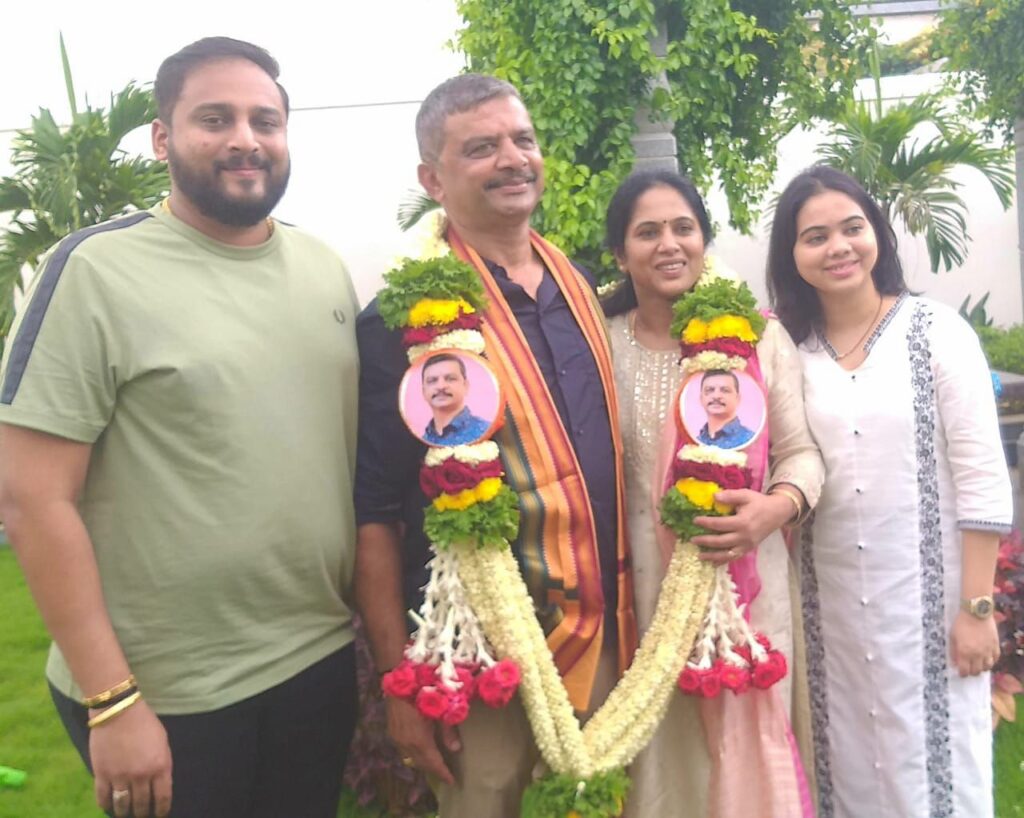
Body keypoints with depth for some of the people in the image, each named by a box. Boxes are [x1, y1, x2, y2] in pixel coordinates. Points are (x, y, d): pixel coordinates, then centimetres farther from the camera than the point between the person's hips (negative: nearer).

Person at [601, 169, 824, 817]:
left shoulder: (761, 336, -2)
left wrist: (778, 507, -19)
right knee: (662, 749, 13)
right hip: (645, 590, 1)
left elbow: (801, 451, 1)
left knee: (747, 749, 12)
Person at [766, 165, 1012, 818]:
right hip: (831, 602, 3)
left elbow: (983, 479, -7)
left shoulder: (937, 330, -6)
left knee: (933, 761, 8)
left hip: (929, 594, -3)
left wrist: (977, 607, -10)